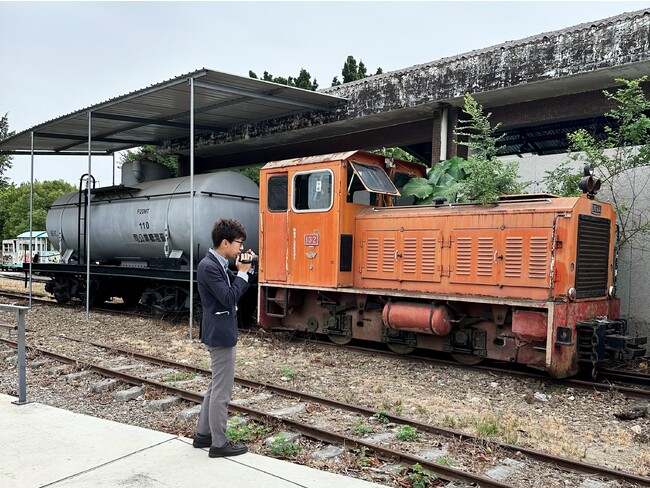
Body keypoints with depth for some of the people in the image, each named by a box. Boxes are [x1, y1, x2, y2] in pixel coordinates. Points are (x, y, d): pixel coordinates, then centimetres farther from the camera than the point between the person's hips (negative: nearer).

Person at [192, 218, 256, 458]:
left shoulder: (218, 264, 10)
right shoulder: (209, 267, -20)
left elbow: (233, 289, 16)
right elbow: (229, 298, -24)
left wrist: (242, 270, 2)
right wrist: (242, 272, -16)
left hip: (222, 333, 11)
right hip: (221, 335, -11)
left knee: (216, 386, 19)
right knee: (222, 390, 0)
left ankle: (203, 434, 30)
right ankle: (218, 444, 11)